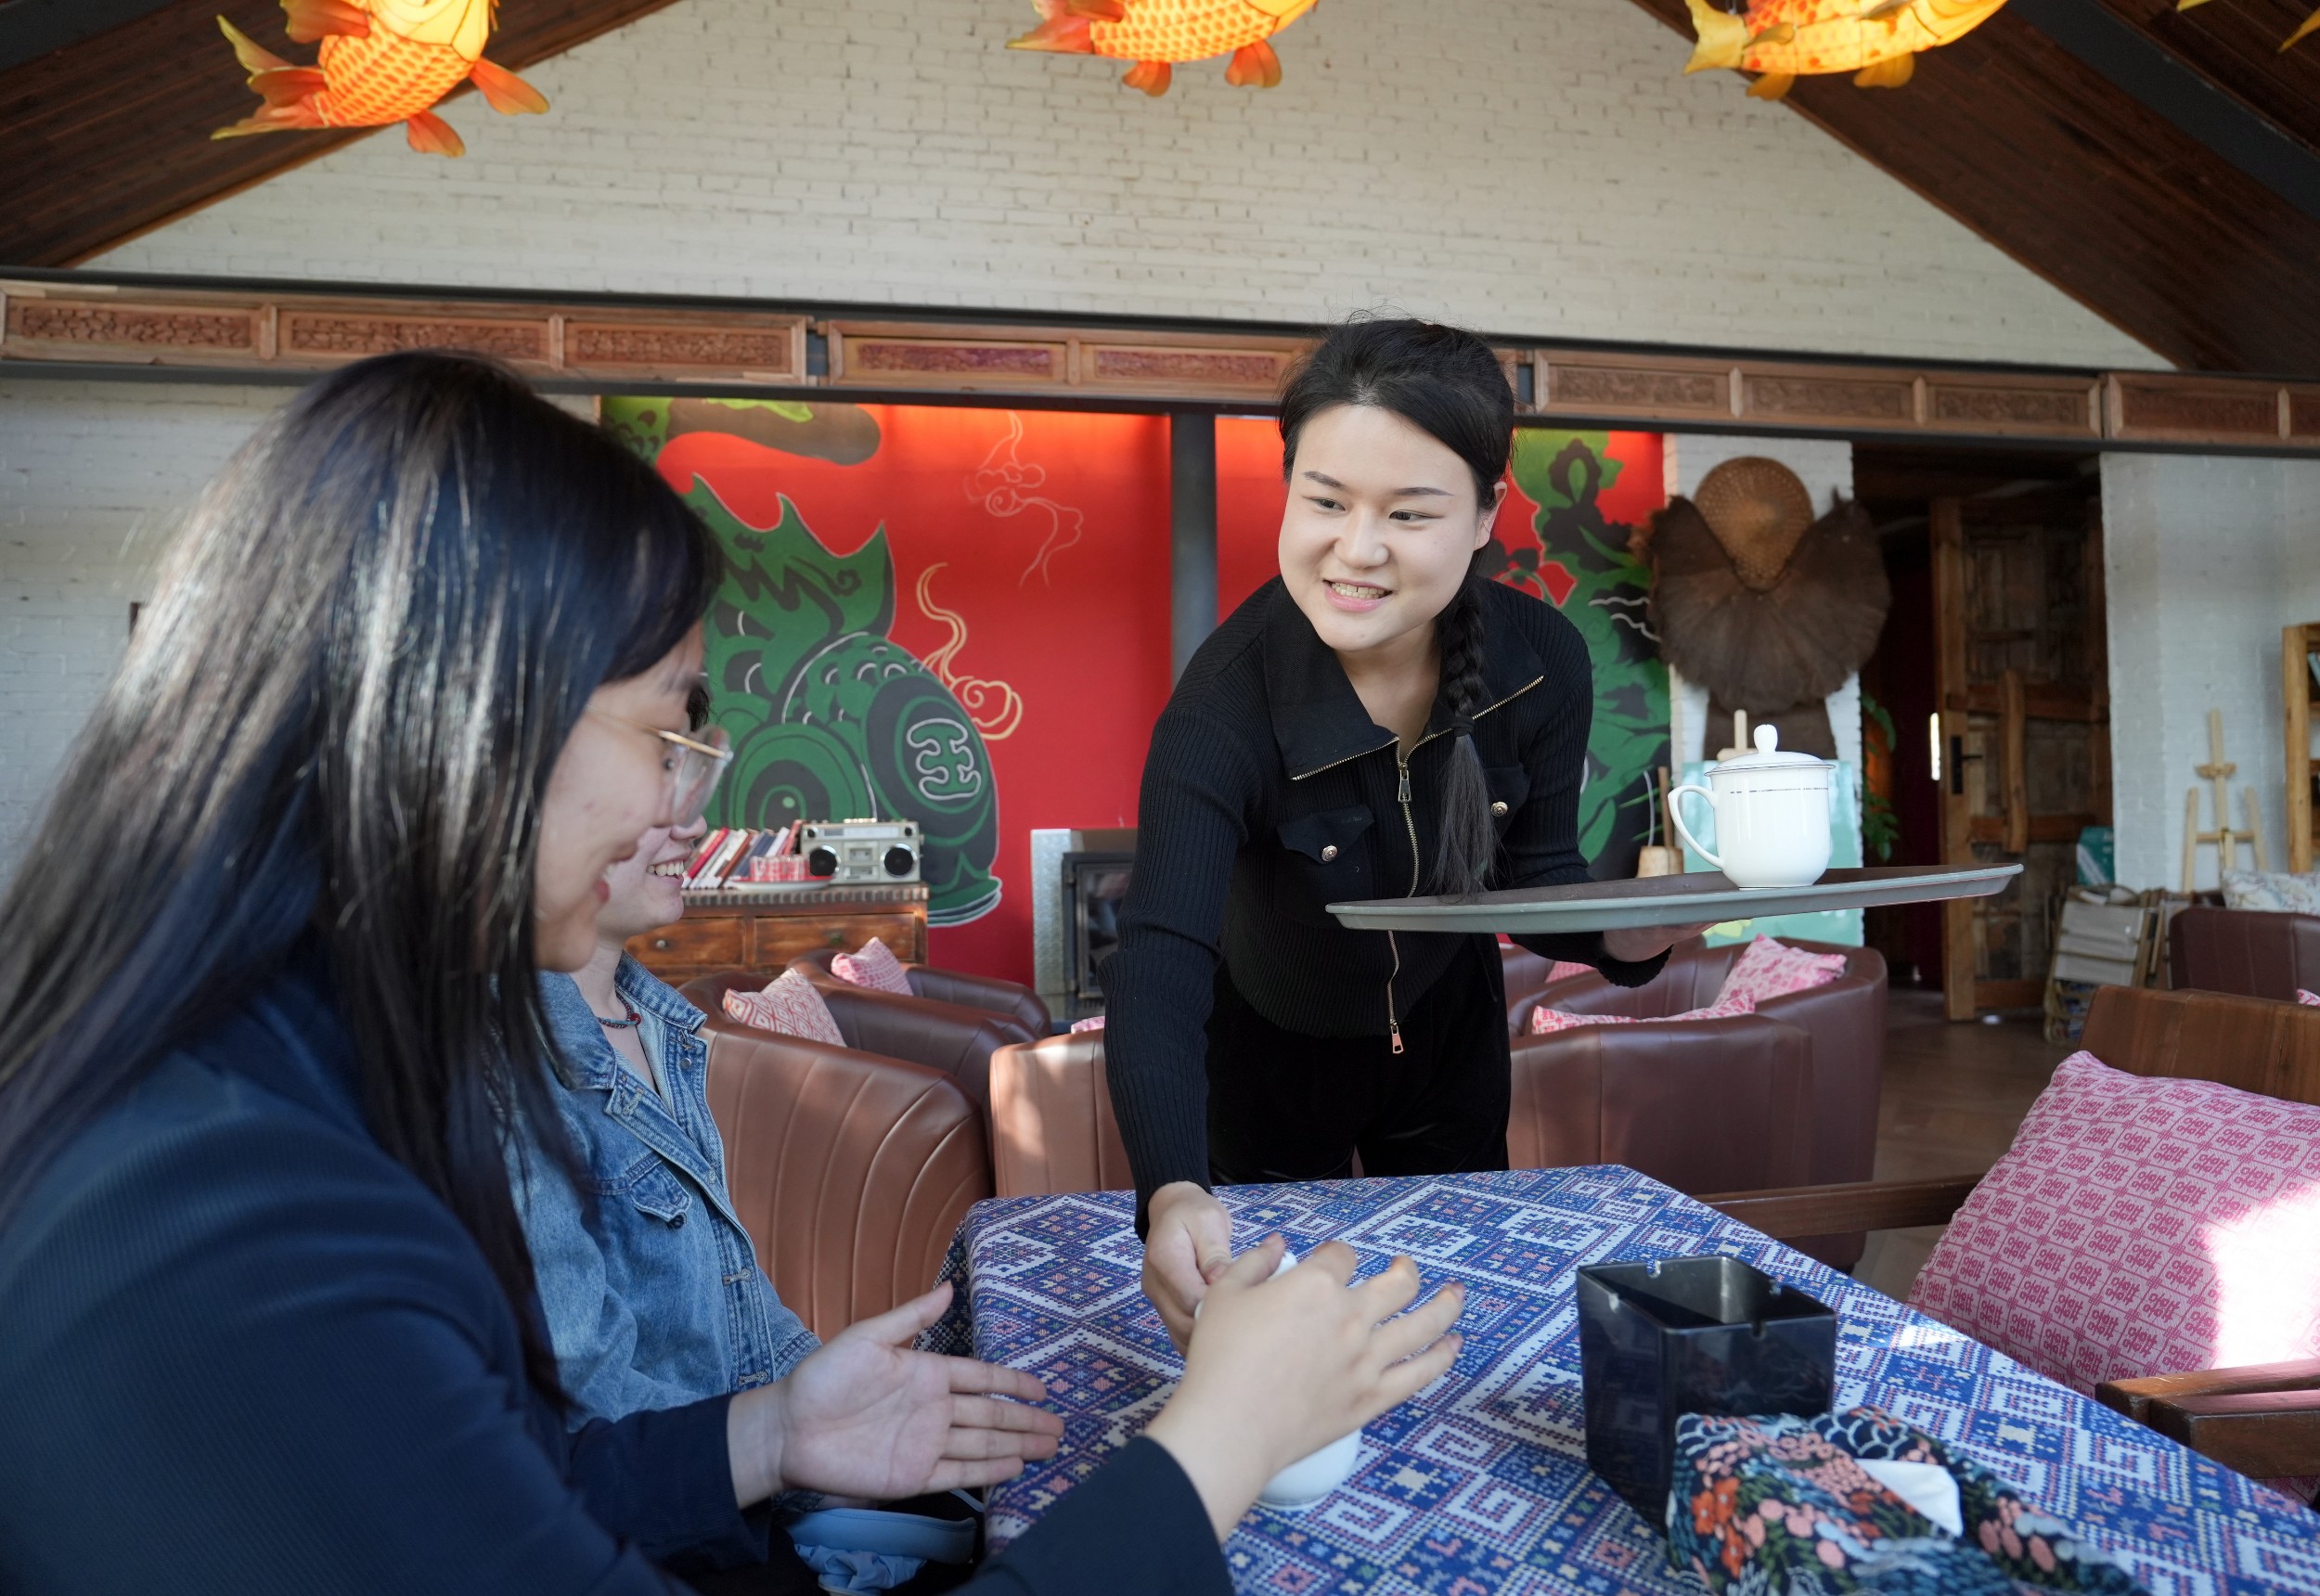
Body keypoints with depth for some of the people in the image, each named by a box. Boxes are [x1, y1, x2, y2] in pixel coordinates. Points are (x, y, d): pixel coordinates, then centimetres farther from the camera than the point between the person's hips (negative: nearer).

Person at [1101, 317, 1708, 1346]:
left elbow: (1535, 878, -11)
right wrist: (1172, 1196, -63)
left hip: (1448, 1034, 3)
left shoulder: (1543, 662, -24)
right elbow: (1159, 966, -46)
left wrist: (1637, 925, -35)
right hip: (1268, 1050, -3)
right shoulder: (1230, 699, -36)